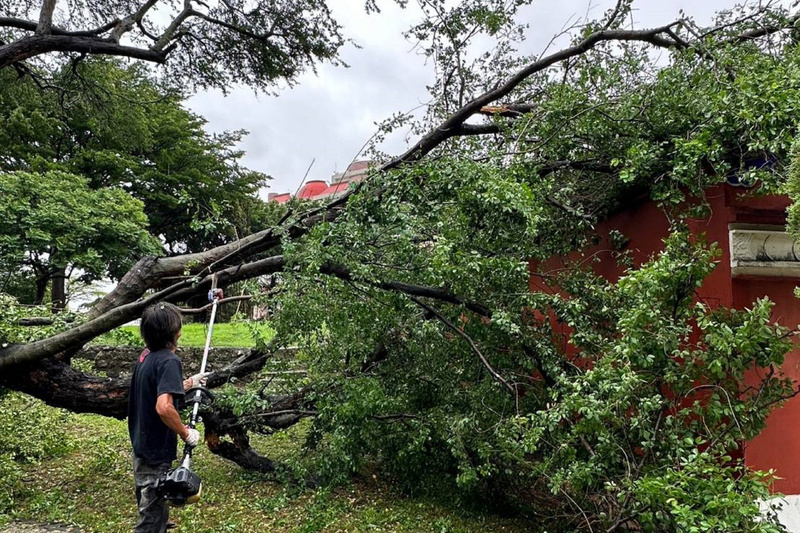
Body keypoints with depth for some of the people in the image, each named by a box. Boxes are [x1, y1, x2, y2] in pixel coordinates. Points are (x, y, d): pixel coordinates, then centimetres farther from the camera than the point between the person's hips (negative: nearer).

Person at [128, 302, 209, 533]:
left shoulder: (146, 356, 6)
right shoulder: (168, 360, -22)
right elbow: (163, 407, -34)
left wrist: (189, 383, 27)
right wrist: (185, 433, -21)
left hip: (142, 448, 9)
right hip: (156, 453, -9)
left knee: (153, 511, 25)